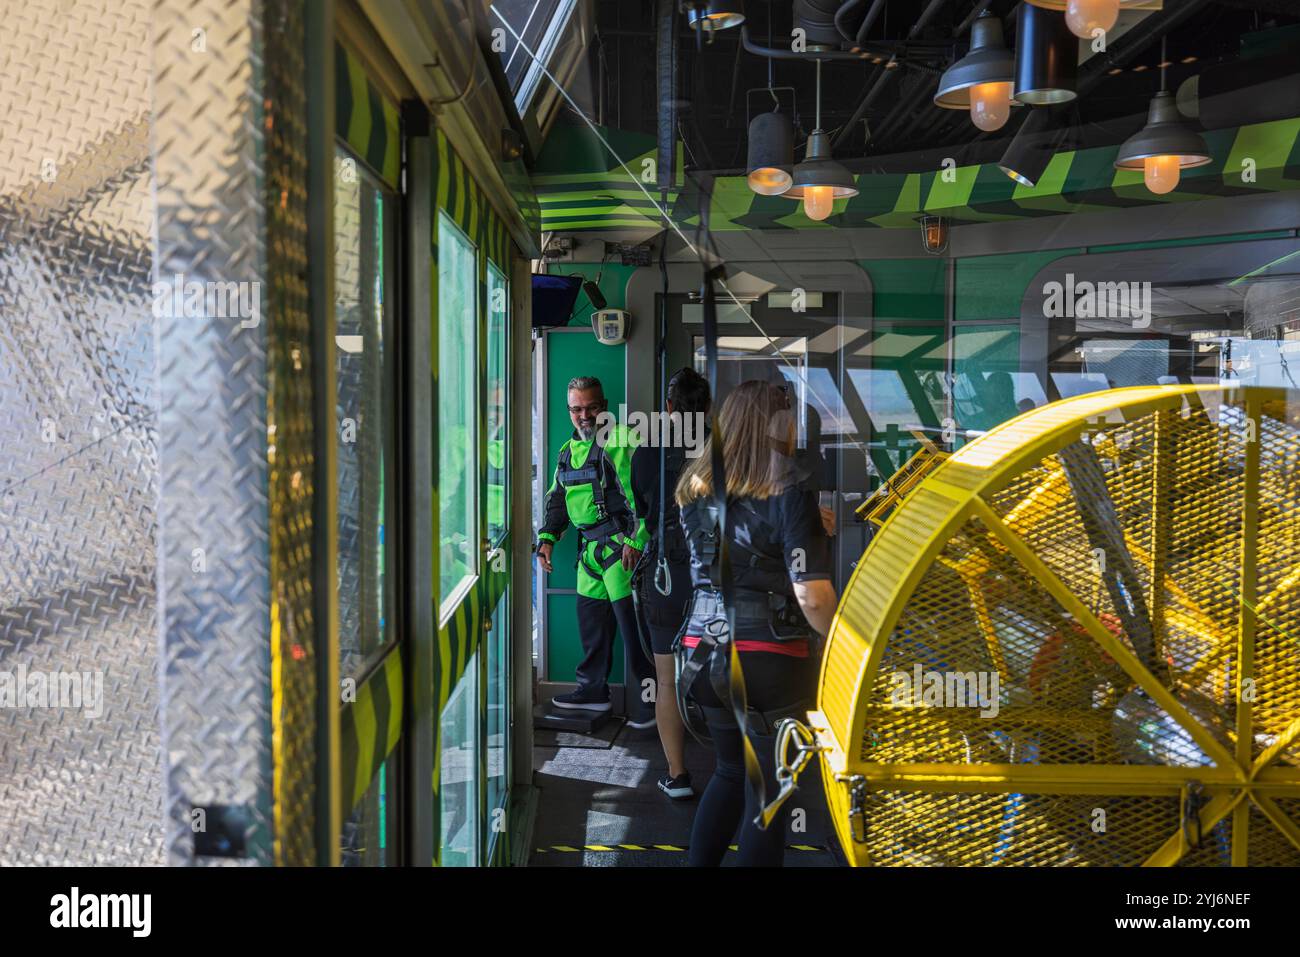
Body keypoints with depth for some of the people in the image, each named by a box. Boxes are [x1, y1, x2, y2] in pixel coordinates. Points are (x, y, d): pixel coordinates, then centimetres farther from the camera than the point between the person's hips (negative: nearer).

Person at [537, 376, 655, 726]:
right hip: (590, 549, 8)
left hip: (621, 544, -8)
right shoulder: (568, 451, 16)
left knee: (631, 621, -7)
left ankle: (650, 696, 1)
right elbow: (556, 498, 25)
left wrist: (635, 540, -21)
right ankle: (594, 689, 27)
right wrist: (547, 537, 13)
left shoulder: (620, 442, -10)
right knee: (590, 618, 14)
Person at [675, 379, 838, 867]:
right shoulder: (789, 493, -13)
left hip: (704, 647, 6)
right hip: (770, 657, -6)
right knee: (768, 789, 7)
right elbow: (812, 596, -18)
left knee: (731, 770, 24)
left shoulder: (696, 491, 6)